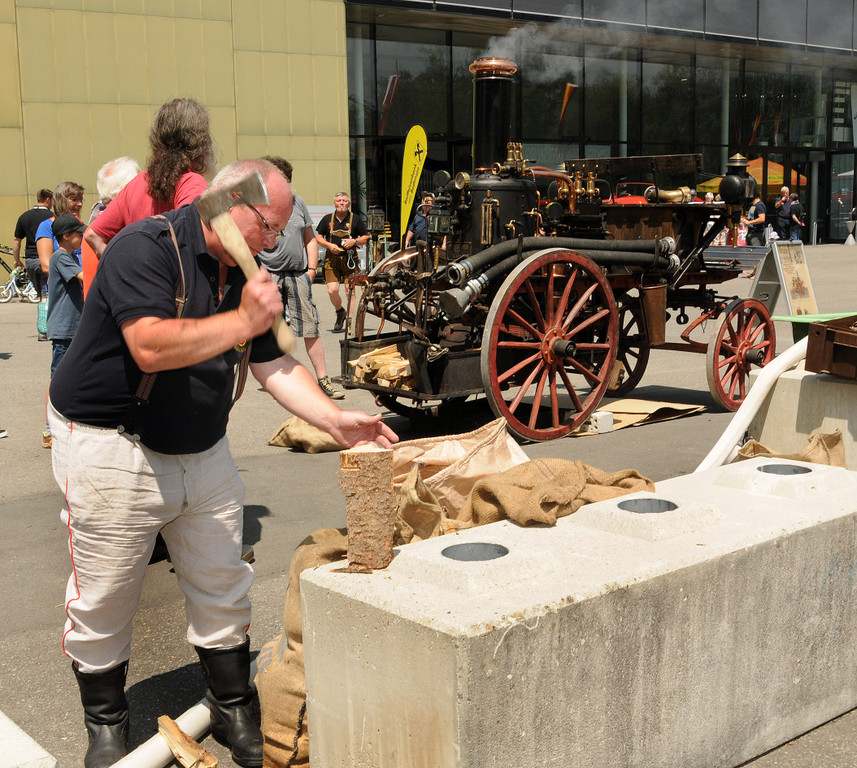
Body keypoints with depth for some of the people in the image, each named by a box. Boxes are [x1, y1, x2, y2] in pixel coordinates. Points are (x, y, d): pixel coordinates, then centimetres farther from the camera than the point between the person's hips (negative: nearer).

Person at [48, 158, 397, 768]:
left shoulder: (243, 274, 5)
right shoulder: (145, 248, -20)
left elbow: (274, 364, 6)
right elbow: (152, 347, -33)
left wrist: (335, 419, -7)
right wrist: (244, 320, -29)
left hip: (203, 452, 7)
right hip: (112, 449, -7)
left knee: (225, 591, 11)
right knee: (105, 602, 5)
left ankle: (235, 712, 28)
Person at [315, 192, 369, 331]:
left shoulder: (356, 219, 6)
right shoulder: (327, 219, 9)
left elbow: (366, 238, 10)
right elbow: (318, 237, 14)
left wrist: (354, 241, -9)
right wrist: (329, 245, -4)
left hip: (350, 258, -1)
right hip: (332, 259, 1)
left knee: (350, 291, -6)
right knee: (332, 290, -9)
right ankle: (340, 312, 20)